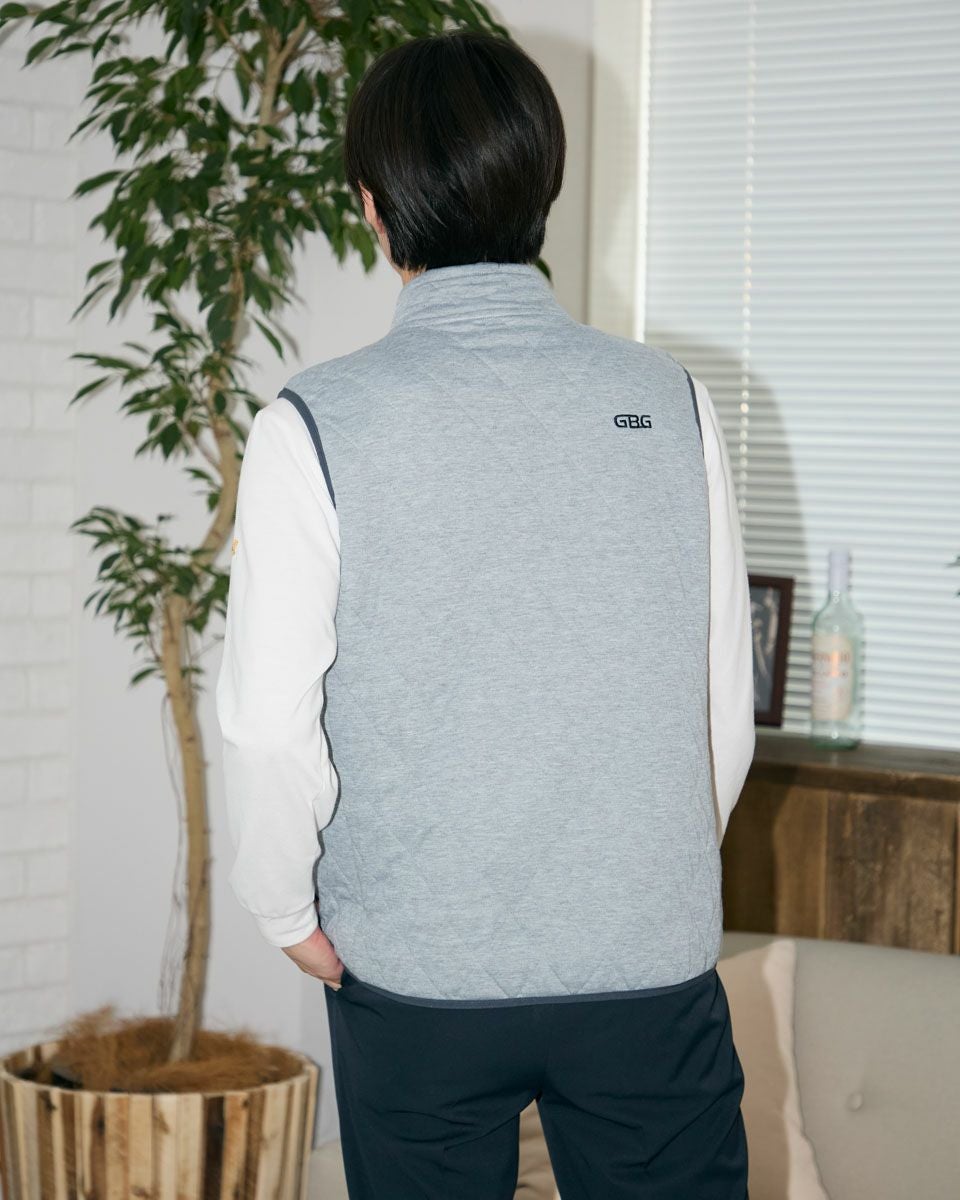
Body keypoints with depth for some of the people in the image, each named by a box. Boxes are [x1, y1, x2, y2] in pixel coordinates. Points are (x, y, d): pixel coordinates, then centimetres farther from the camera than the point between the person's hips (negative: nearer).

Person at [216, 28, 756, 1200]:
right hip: (654, 960, 2)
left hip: (421, 969, -1)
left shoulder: (316, 423, -11)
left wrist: (287, 909, 5)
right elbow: (726, 705, 2)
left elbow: (270, 725, -11)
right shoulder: (670, 401, -2)